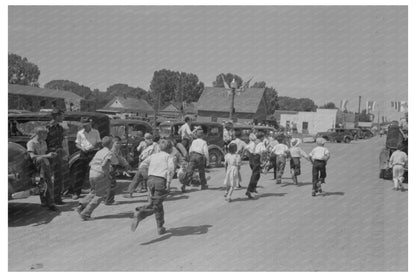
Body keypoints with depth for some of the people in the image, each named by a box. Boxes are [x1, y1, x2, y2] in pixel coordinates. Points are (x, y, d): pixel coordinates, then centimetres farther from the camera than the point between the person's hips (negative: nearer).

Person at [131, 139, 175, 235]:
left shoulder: (153, 155, 18)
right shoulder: (168, 156, 7)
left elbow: (141, 166, 10)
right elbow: (171, 168, -13)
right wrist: (168, 183, -13)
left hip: (150, 180, 5)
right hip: (161, 181, -5)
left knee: (158, 204, 18)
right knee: (155, 205, -2)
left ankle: (160, 228, 22)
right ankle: (139, 213, -28)